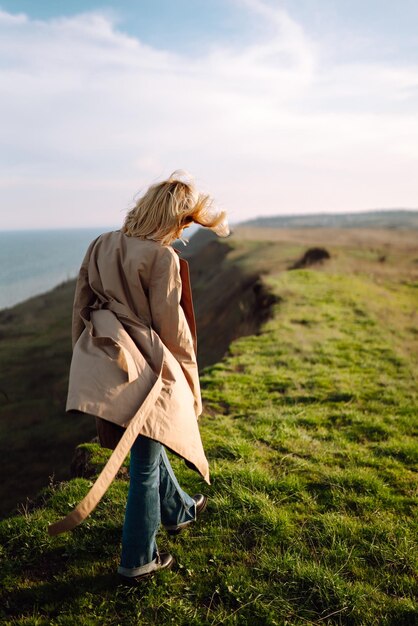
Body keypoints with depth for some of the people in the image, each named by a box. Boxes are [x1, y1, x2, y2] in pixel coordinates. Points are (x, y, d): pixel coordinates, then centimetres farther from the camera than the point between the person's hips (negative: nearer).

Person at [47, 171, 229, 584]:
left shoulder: (101, 246, 3)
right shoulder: (163, 258, -17)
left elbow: (81, 308, 9)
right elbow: (172, 327, -13)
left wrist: (88, 358, 20)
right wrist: (189, 377, 1)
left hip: (106, 361, 8)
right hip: (146, 368, -8)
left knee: (146, 446, 25)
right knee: (145, 463, 7)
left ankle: (178, 510, 49)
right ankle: (137, 561, 23)